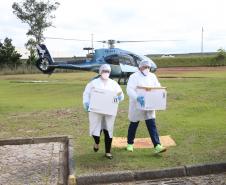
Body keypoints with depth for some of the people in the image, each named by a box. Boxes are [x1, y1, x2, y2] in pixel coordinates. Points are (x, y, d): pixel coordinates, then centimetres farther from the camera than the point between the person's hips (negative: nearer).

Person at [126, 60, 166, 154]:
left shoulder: (152, 76, 7)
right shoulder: (134, 76, -11)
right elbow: (129, 89, -23)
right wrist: (137, 97, -39)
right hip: (137, 105, -4)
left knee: (152, 125, -3)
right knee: (133, 125, 11)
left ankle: (157, 146, -6)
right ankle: (130, 143, 29)